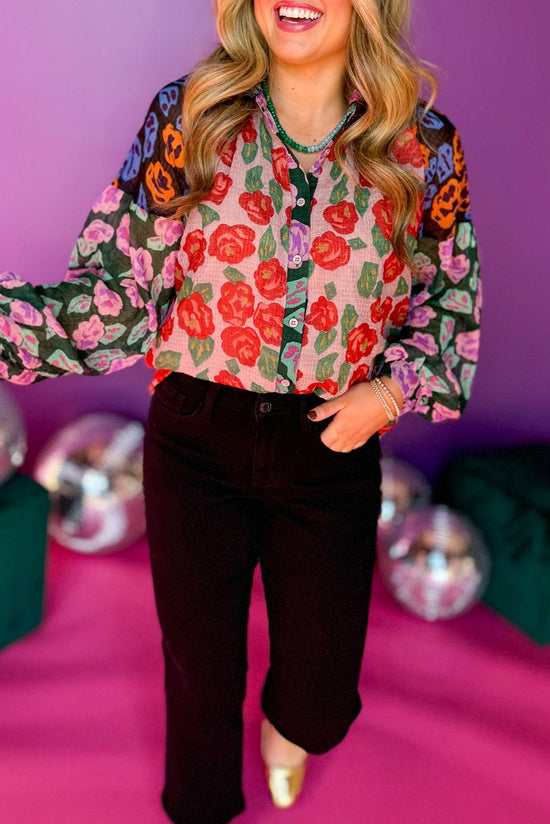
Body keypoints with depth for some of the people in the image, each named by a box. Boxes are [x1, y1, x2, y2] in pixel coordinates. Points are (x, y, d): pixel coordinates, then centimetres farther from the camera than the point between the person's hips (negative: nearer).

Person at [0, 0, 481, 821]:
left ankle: (285, 726, 55)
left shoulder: (422, 144, -3)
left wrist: (391, 390, -10)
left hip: (332, 448, 1)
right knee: (199, 672, 17)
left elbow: (452, 306, 7)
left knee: (321, 702, 14)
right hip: (197, 443, 0)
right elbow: (114, 292, -10)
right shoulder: (188, 114, -6)